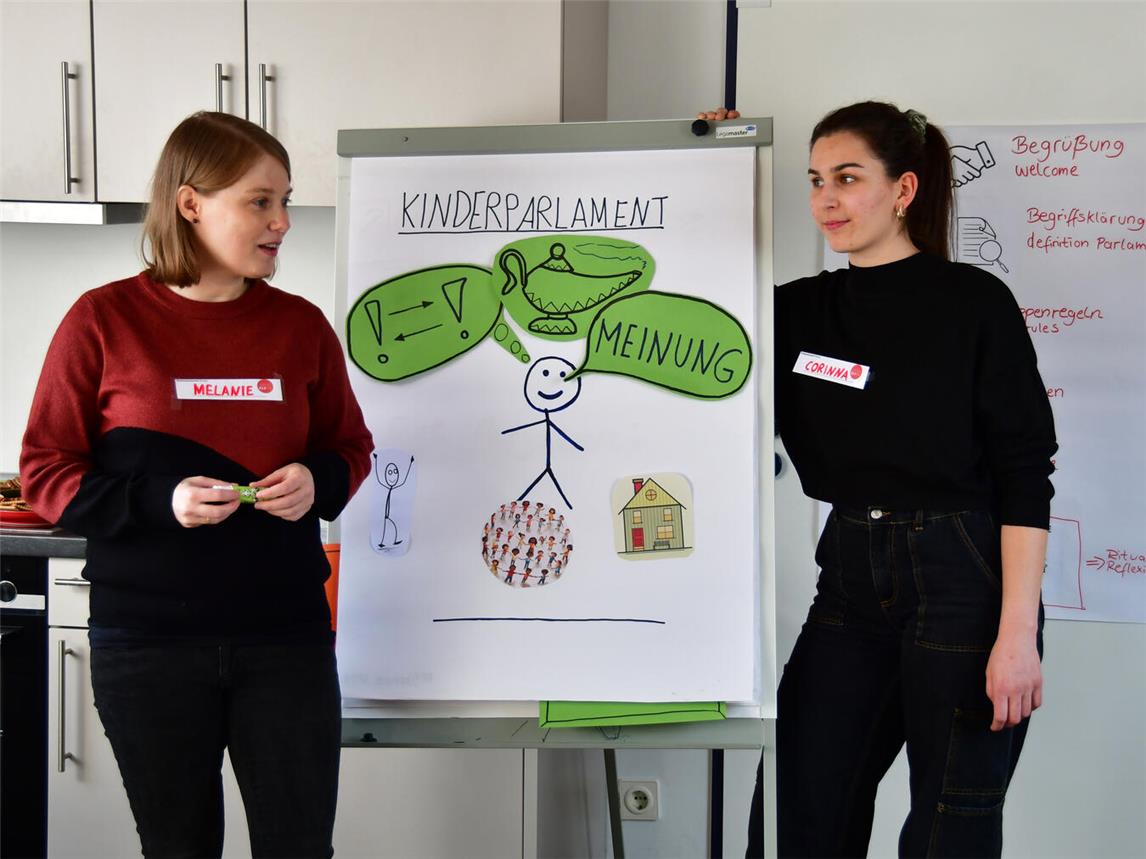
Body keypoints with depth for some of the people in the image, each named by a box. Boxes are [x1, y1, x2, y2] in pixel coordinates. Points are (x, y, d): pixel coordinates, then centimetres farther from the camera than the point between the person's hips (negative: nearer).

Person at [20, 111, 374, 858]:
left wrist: (318, 482, -9)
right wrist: (158, 500, -19)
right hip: (147, 640, -1)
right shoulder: (104, 321, -5)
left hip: (285, 634, 2)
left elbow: (350, 447, 14)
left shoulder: (301, 325, 3)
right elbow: (46, 473, -2)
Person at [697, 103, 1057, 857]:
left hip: (964, 585, -5)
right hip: (852, 581, 5)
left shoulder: (974, 302, -7)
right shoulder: (802, 310, 8)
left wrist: (1019, 633, -16)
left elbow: (1026, 480, -10)